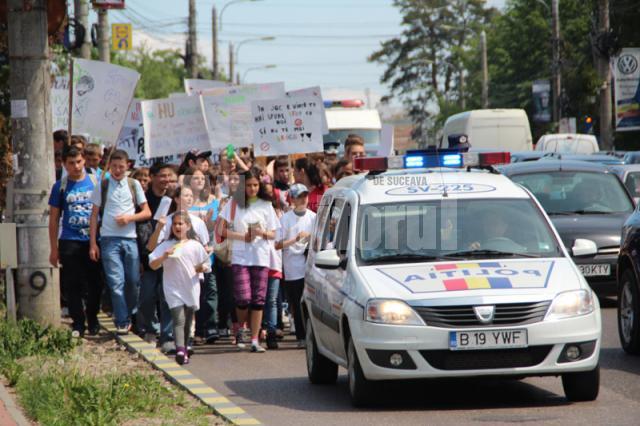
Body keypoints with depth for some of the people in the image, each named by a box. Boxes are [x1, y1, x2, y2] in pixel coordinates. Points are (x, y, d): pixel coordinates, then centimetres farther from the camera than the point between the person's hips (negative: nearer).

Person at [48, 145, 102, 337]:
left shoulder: (96, 182, 4)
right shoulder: (61, 186, 4)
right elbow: (54, 219, 6)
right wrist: (54, 248, 2)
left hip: (93, 240, 0)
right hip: (70, 241, 0)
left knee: (94, 283, 4)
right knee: (72, 285, 0)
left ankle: (92, 319, 19)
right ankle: (78, 323, 8)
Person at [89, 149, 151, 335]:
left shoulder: (134, 185, 10)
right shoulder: (102, 186, 6)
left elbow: (147, 213, 11)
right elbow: (94, 215, 6)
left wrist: (129, 217, -8)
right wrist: (93, 243, 0)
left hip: (130, 238, 2)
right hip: (109, 239, -2)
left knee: (133, 281, 4)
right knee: (116, 282, -7)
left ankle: (130, 316, 23)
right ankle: (122, 323, -2)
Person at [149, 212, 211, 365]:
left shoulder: (195, 246, 8)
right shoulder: (166, 246, 3)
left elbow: (206, 265, 12)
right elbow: (153, 265, -1)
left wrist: (202, 268, -10)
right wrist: (164, 257, -18)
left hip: (191, 288, 3)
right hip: (173, 288, -3)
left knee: (188, 322, 11)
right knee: (179, 319, -17)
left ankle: (184, 349, 24)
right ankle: (180, 350, -30)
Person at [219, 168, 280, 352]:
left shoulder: (265, 205, 8)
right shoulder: (234, 204, 4)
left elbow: (273, 234, 8)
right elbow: (222, 230, 1)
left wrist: (262, 233, -13)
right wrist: (242, 236, -12)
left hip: (261, 257, 2)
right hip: (240, 256, -1)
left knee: (258, 300, -1)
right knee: (243, 298, -10)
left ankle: (255, 340, 2)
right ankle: (241, 328, 19)